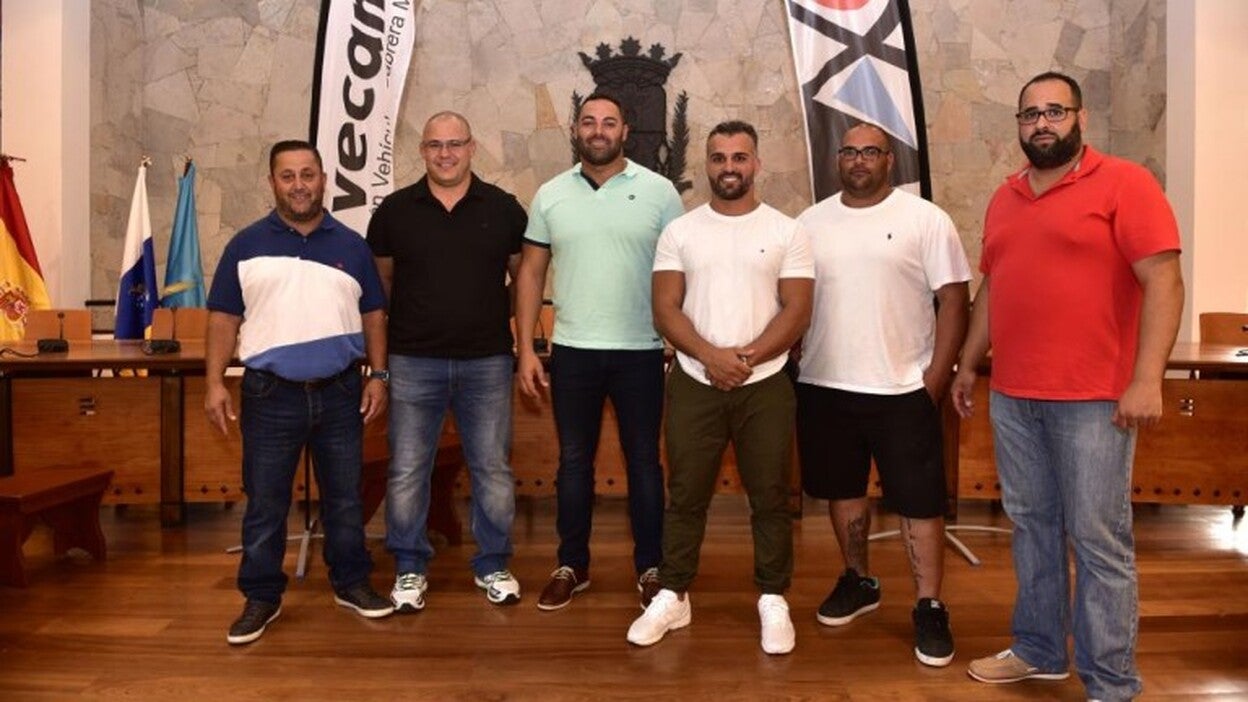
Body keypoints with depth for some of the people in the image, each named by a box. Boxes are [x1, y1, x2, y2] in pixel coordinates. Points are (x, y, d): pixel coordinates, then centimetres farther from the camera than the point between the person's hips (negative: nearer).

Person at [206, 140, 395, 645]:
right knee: (265, 505, 7)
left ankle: (351, 583, 27)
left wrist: (378, 375, 2)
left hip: (340, 393, 1)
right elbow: (224, 319, 3)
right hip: (270, 395, -1)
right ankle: (261, 598, 21)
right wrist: (215, 383, -5)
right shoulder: (247, 245, 3)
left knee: (345, 498, 12)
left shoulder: (351, 245, 7)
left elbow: (373, 315, 9)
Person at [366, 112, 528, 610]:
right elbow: (380, 281, 11)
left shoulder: (503, 209, 3)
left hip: (487, 362, 0)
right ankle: (409, 568, 24)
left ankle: (492, 565, 25)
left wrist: (519, 334, 3)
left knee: (493, 470, 7)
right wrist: (381, 348, 7)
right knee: (407, 471, 6)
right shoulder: (394, 210, 4)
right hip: (413, 362, 0)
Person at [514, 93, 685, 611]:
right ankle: (572, 566, 26)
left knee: (643, 462, 9)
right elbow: (531, 273, 7)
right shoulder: (550, 195, 5)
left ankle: (650, 567, 23)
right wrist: (525, 349, 0)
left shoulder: (658, 191, -1)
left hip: (640, 352, -2)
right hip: (572, 351, 2)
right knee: (574, 462, 12)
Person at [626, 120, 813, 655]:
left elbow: (797, 312, -4)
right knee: (685, 496, 9)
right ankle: (672, 597, 21)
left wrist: (745, 358, -16)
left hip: (765, 385, 0)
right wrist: (711, 356, -17)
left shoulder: (787, 232, 2)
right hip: (694, 384, 1)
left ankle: (773, 600, 23)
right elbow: (665, 310, -2)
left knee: (770, 498, 7)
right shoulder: (679, 232, 4)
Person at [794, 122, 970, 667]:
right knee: (842, 489, 15)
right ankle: (858, 581, 34)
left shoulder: (926, 220, -4)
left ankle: (929, 608, 14)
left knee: (919, 499, 2)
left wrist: (936, 379, -11)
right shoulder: (811, 222, 7)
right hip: (823, 387, 4)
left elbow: (953, 301, -5)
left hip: (903, 390, -3)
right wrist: (792, 364, 3)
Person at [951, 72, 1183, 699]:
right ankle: (1039, 650, 29)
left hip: (1093, 399, -6)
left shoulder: (1124, 183, -5)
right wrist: (968, 363, 18)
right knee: (1032, 525, 14)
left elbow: (1163, 281, -12)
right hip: (1011, 396, 6)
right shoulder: (1005, 197, 15)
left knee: (1098, 539, 1)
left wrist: (1146, 379, -18)